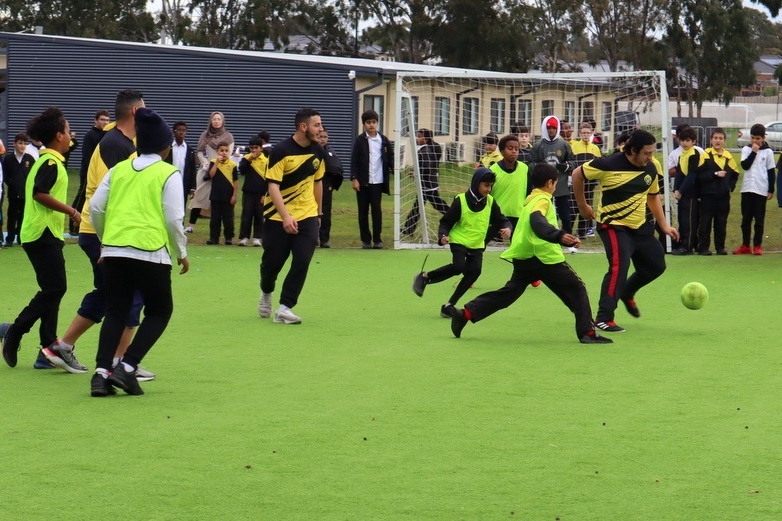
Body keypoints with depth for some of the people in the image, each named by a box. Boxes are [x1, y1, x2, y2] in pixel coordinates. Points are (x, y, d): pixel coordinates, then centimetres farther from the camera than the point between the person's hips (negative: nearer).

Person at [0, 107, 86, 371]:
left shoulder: (44, 161, 17)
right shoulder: (51, 163, -13)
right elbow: (40, 193, -24)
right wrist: (71, 211, -19)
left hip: (43, 234, 10)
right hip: (44, 233, -10)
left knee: (53, 289, 8)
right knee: (54, 288, -11)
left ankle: (50, 345, 7)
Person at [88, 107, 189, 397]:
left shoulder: (119, 169, 11)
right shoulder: (169, 174, -1)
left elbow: (95, 207, 10)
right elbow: (174, 218, -5)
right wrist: (181, 253, 9)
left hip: (114, 251, 4)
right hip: (150, 253, -4)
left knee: (115, 312, 12)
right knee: (159, 311, 11)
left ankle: (102, 372, -3)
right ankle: (127, 367, -4)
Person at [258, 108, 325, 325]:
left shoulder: (318, 152, 1)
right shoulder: (281, 151, -16)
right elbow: (273, 187, -20)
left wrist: (318, 213, 21)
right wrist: (285, 216, -30)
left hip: (307, 216, 4)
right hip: (278, 217, -4)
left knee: (302, 261, -12)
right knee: (273, 261, 8)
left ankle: (284, 308, -5)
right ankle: (266, 294, 40)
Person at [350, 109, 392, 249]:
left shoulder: (384, 140, 5)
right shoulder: (360, 140, 0)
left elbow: (390, 158, 7)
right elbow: (354, 160, -1)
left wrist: (395, 170, -12)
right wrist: (354, 178, -10)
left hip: (377, 182, 1)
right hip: (363, 182, -1)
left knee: (376, 210, -1)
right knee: (363, 211, 4)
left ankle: (377, 239, 4)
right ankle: (365, 240, 10)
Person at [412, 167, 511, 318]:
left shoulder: (490, 202, 1)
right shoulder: (461, 200, -12)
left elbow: (501, 220, 5)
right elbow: (446, 221, -7)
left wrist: (507, 228, -18)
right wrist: (443, 235, -25)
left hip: (477, 245, 5)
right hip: (459, 241, -5)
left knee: (474, 271, -14)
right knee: (458, 267, -26)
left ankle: (450, 305, -4)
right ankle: (424, 277, -2)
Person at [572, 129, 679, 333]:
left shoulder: (650, 169, -2)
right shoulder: (608, 165, -20)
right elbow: (577, 174, -7)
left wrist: (664, 226, 12)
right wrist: (583, 206, 0)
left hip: (640, 226, 7)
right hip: (613, 225, -7)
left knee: (656, 265, 11)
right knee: (619, 266, -23)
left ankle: (627, 293, 38)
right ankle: (603, 319, -16)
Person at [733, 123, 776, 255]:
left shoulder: (768, 152, 0)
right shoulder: (746, 150, 5)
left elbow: (771, 172, 3)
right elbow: (745, 165, -9)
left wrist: (771, 190, -1)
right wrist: (754, 152, -12)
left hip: (761, 190, -2)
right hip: (747, 189, 2)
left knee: (759, 219, 1)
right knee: (746, 218, 6)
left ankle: (757, 246, 7)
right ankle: (745, 245, 13)